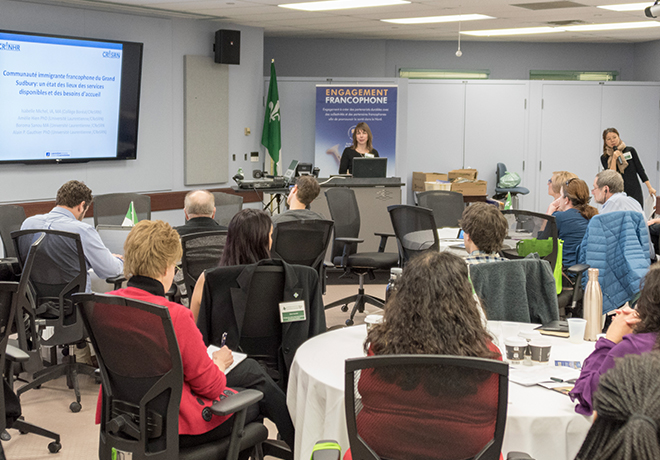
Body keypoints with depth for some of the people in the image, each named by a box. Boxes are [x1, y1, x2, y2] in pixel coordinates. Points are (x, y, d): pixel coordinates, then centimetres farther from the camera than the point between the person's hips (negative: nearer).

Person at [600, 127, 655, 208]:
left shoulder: (630, 151, 4)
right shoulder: (604, 158, 3)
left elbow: (640, 169, 7)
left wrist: (649, 187, 6)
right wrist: (614, 158, -14)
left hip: (635, 192, 0)